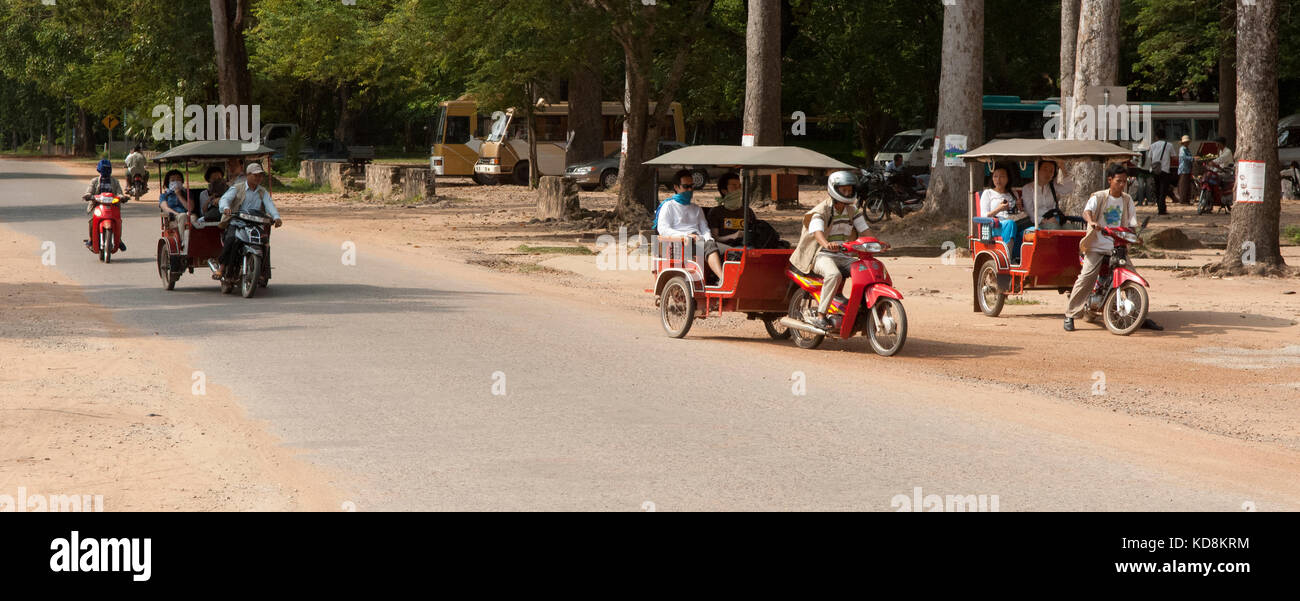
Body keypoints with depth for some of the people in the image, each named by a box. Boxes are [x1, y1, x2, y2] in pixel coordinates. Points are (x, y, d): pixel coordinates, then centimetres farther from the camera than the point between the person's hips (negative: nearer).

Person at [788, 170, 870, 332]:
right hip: (822, 256, -7)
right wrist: (827, 244, -48)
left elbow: (863, 230, 8)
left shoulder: (852, 211, 14)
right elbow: (817, 231, -26)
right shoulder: (821, 210, -8)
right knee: (834, 274, -38)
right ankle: (820, 316, -35)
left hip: (844, 256, 7)